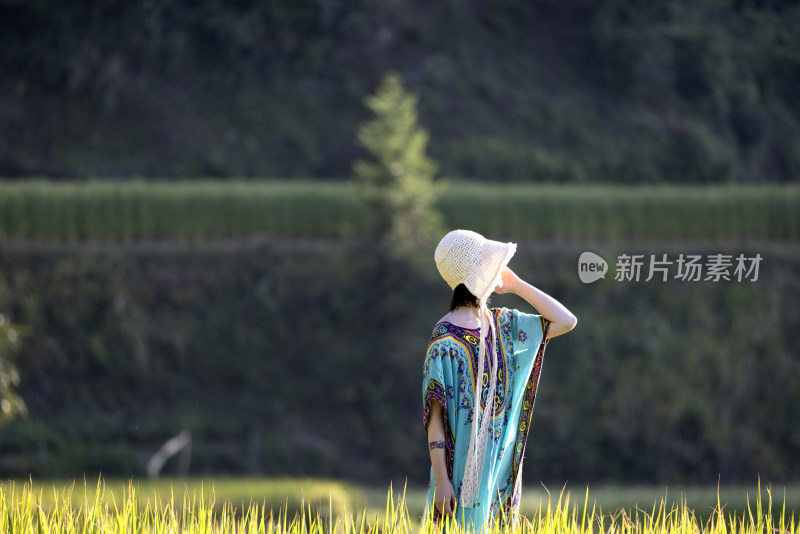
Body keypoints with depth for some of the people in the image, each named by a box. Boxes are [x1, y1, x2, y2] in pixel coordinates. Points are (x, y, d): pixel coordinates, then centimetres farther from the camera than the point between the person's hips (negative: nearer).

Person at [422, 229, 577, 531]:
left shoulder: (501, 324, 6)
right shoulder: (446, 339, -14)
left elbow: (566, 321, 9)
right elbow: (434, 413, -14)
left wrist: (517, 285, 5)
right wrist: (441, 480, -17)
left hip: (501, 460, 7)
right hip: (463, 465, -6)